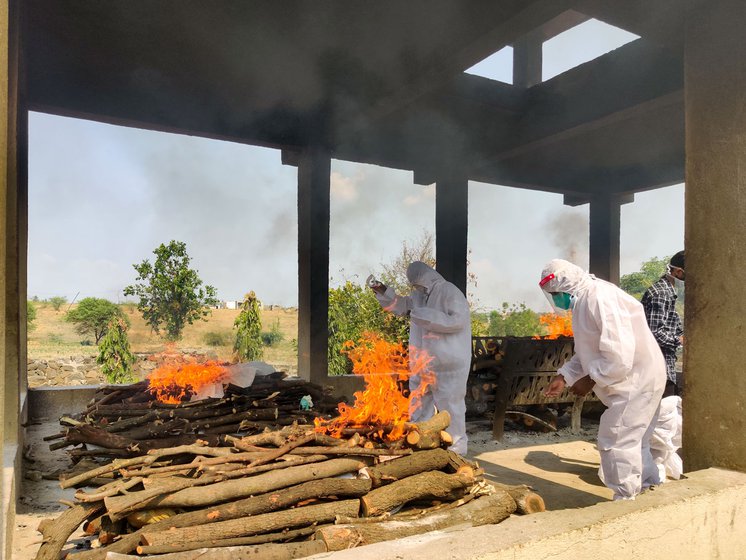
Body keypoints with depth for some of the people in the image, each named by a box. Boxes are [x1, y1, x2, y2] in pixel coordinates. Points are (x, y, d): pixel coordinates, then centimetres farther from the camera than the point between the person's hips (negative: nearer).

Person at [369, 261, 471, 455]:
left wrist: (422, 315, -25)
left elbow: (457, 321, -27)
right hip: (423, 362, 9)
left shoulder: (450, 293, -16)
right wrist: (382, 291, 5)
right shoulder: (420, 295, 9)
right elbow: (401, 306, 21)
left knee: (449, 402, -1)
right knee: (420, 400, 17)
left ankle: (456, 446, 15)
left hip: (447, 362, -8)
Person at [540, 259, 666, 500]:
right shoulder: (584, 301, 6)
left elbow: (619, 357, -31)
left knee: (615, 443, -4)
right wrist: (564, 376, 4)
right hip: (636, 380, 10)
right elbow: (586, 352, 13)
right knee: (634, 443, 19)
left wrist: (590, 380, -19)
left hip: (637, 379, -10)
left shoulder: (601, 300, -27)